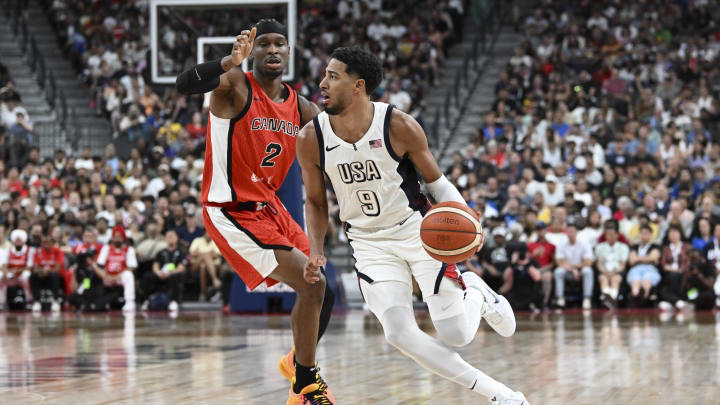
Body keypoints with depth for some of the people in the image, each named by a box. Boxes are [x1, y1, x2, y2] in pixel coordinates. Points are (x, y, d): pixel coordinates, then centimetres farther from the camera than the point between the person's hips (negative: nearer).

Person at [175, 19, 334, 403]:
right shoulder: (235, 86, -13)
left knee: (320, 295, 14)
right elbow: (184, 84, -34)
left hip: (270, 208, 8)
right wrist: (232, 60, -47)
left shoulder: (301, 109, 7)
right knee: (313, 285, -18)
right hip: (232, 213, -8)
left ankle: (298, 360, 43)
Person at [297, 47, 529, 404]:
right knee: (400, 335, -16)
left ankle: (475, 291, 32)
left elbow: (436, 182, -5)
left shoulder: (398, 126, -18)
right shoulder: (311, 139, -11)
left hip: (418, 231, -2)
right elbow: (316, 202, 5)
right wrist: (316, 252, -10)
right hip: (370, 243, 2)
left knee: (456, 336, -6)